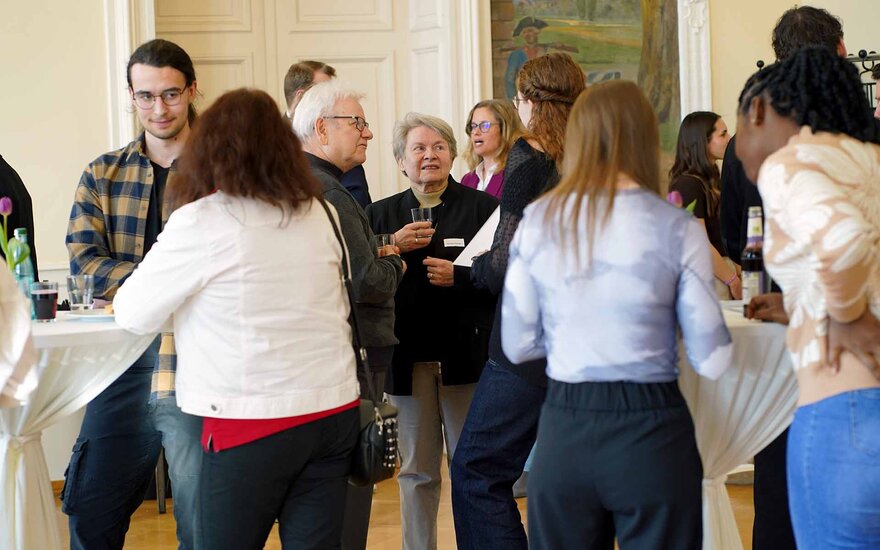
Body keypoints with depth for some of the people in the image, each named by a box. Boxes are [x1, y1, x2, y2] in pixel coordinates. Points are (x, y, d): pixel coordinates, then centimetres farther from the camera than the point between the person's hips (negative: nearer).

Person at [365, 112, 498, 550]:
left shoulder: (482, 207, 1)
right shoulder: (381, 215, 9)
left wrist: (458, 277, -20)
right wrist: (392, 247, -13)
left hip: (466, 357, -2)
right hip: (407, 361, 2)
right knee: (416, 472, 11)